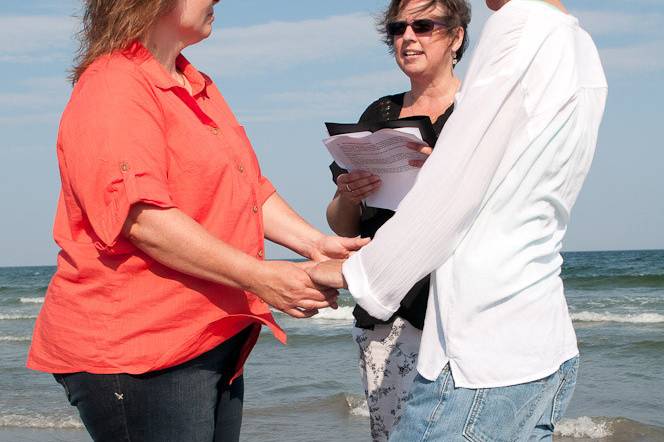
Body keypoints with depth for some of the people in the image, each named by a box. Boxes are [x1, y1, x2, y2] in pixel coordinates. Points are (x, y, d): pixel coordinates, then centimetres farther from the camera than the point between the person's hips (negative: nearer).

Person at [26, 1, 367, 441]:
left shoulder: (198, 88, 17)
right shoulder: (113, 89, -14)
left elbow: (249, 189, 18)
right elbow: (142, 218, -24)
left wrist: (317, 244, 2)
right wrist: (259, 277, -26)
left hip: (215, 337, 9)